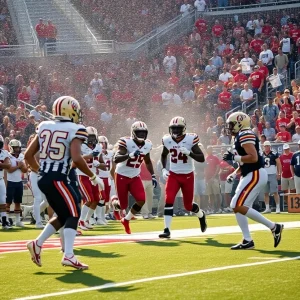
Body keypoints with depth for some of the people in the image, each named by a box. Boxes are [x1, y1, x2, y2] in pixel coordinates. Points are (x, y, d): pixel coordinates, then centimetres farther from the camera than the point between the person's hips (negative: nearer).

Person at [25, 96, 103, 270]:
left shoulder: (44, 127, 11)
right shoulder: (75, 131, -8)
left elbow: (28, 155, 12)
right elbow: (76, 159, -19)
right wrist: (93, 176, -6)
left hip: (44, 179, 7)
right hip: (57, 180, -7)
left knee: (63, 215, 19)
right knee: (73, 214, 1)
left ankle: (37, 244, 12)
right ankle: (68, 256, -10)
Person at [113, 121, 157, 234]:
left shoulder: (147, 145, -1)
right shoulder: (126, 142, -20)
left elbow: (148, 162, 18)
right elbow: (115, 159, -33)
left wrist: (153, 176, 10)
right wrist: (130, 155, -46)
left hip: (135, 177, 5)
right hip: (122, 176, -5)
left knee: (141, 200, -11)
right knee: (123, 204, -6)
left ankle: (126, 220, 11)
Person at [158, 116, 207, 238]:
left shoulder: (190, 139, -16)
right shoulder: (167, 140, -4)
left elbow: (202, 158, -16)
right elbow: (164, 155, 16)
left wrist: (189, 152, -31)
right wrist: (164, 169, 2)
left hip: (187, 176, -2)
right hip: (173, 175, 2)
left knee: (188, 205, 7)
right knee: (169, 200, -17)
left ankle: (201, 215, 42)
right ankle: (167, 230, -12)